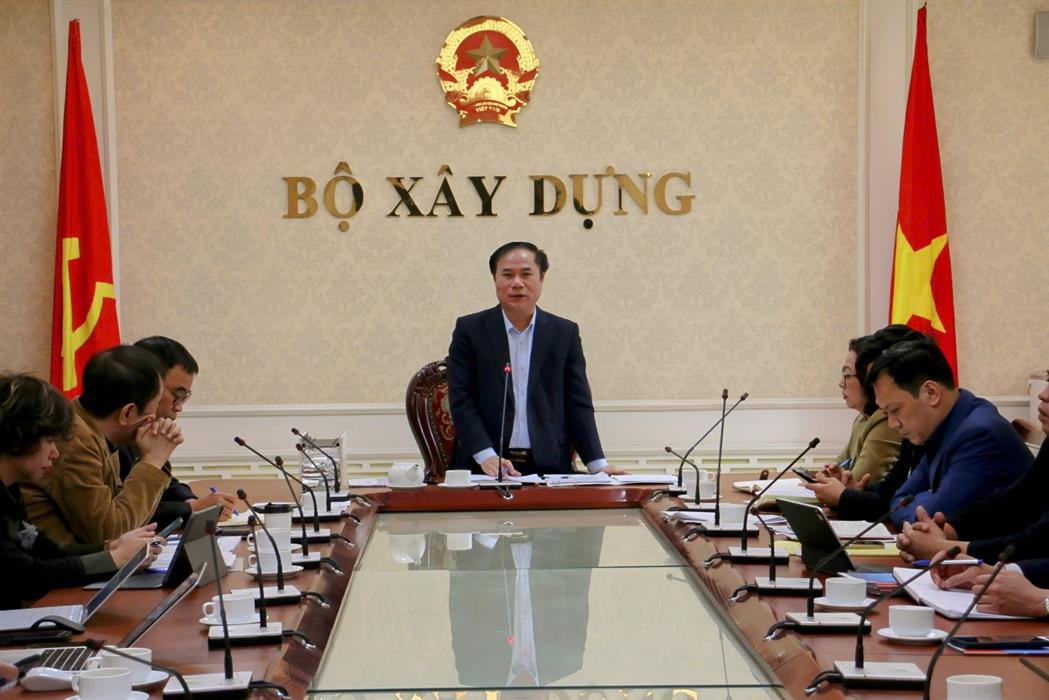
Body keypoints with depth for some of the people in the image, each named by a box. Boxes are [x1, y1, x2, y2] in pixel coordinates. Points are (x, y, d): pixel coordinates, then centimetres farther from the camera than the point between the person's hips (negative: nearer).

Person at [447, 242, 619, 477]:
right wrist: (486, 456, -14)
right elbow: (461, 402, 0)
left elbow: (578, 405, 9)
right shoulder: (470, 330, 6)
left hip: (550, 467, 1)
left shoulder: (565, 333, 10)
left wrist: (598, 465, -2)